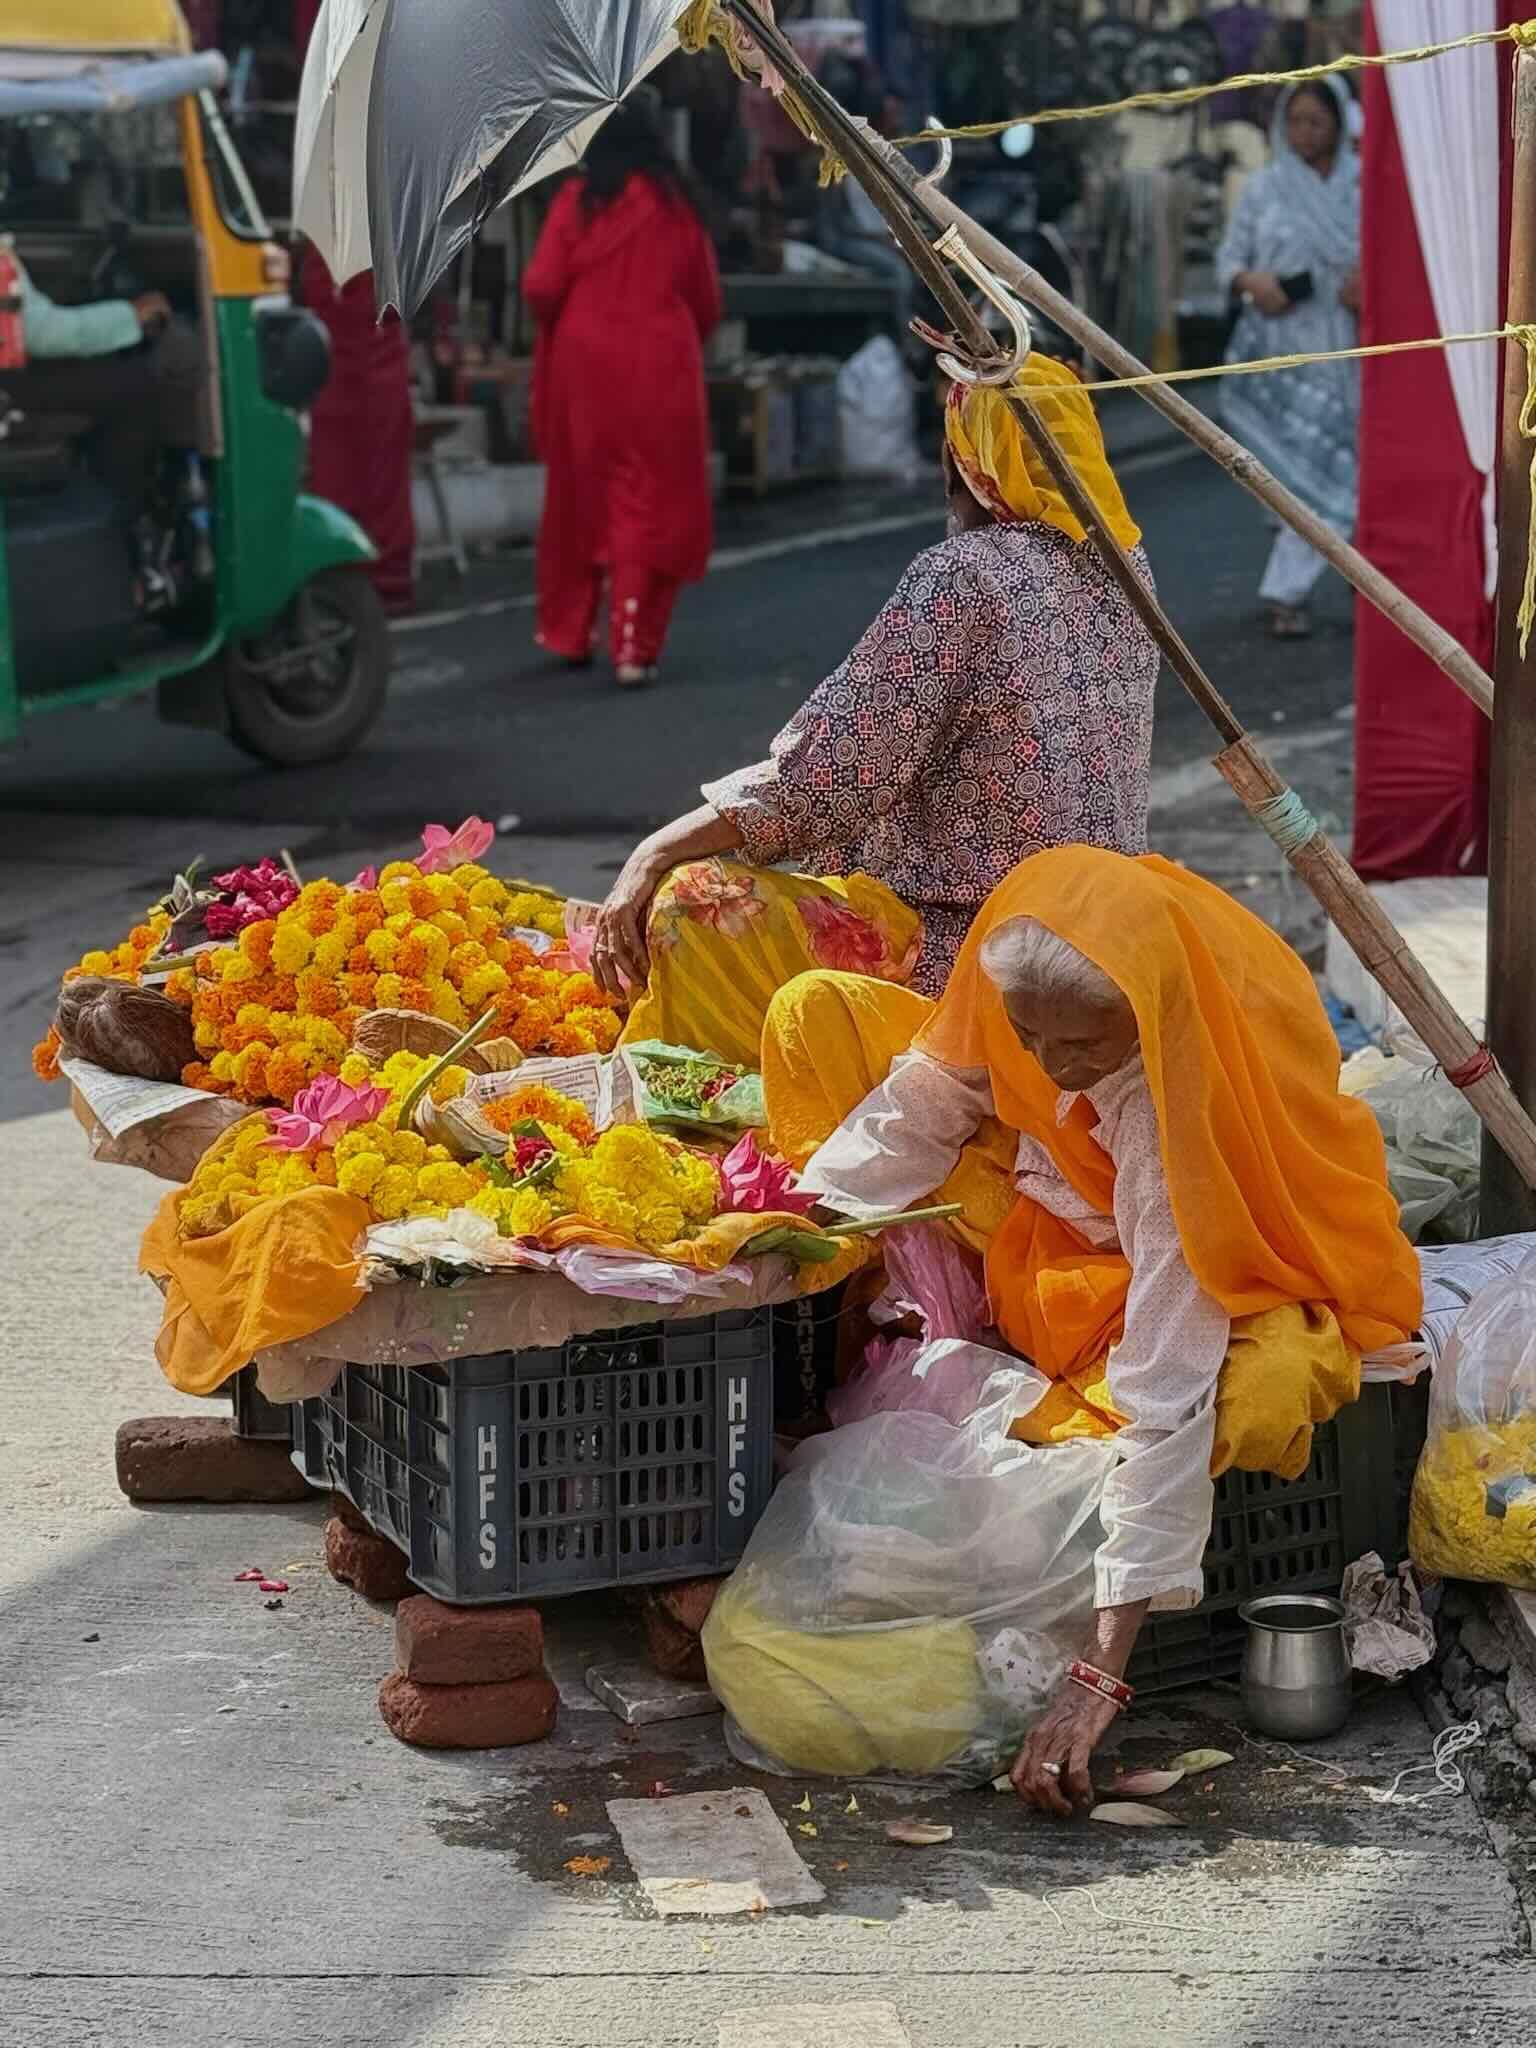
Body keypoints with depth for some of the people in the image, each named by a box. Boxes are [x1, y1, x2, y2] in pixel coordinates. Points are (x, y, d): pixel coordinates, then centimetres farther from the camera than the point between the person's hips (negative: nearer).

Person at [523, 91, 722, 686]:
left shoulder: (576, 200, -5)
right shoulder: (675, 204, 0)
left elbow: (541, 288, -10)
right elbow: (708, 300, 6)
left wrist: (564, 322, 11)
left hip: (586, 366, 0)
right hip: (659, 369, 0)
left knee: (580, 498, 16)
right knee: (649, 505, 3)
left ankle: (569, 631, 28)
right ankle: (634, 647, -5)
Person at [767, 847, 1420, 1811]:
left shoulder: (1181, 1096, -41)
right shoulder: (1022, 971, -28)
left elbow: (1169, 1396, -43)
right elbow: (928, 1096, -4)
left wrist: (1103, 1672, -46)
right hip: (1053, 1205, 5)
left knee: (1263, 1404, -41)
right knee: (815, 1013, -6)